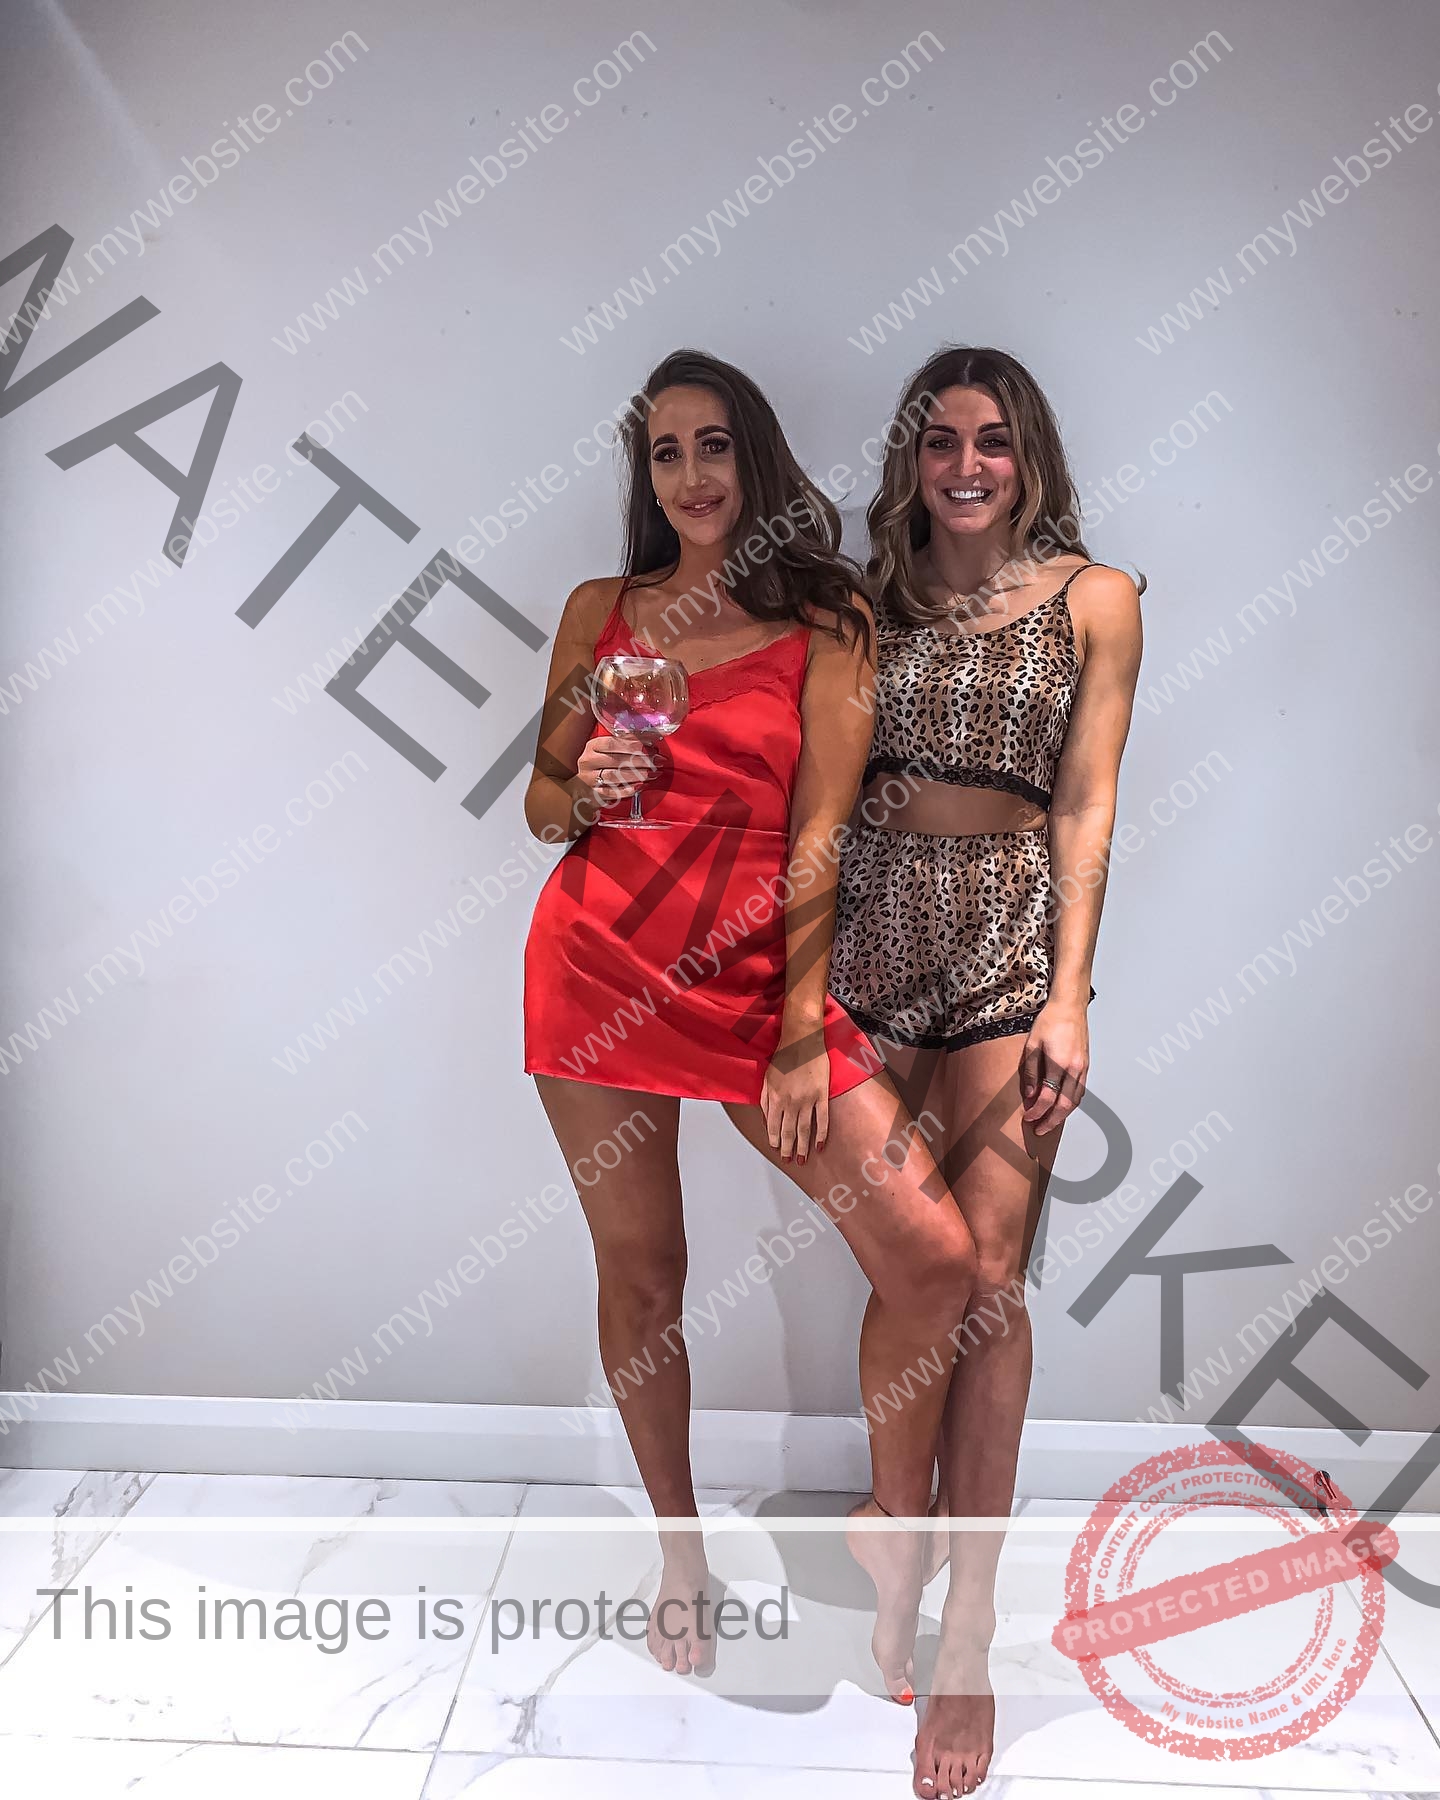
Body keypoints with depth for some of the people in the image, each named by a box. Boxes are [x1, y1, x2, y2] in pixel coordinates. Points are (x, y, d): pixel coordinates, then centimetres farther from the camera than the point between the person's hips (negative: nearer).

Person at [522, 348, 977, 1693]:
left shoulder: (828, 622, 2)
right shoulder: (599, 609, 10)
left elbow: (817, 836, -5)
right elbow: (541, 809, 15)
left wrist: (805, 1033, -10)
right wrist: (584, 789, -9)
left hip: (758, 973, -1)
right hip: (600, 964, 2)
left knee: (935, 1256, -11)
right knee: (640, 1276, 8)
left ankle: (894, 1523, 17)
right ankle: (679, 1550, 32)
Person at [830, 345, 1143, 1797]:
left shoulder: (1093, 598, 4)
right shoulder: (873, 598, 12)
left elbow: (1084, 806, -1)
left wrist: (1069, 994, -10)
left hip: (1011, 935, -2)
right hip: (873, 926, 3)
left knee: (983, 1271, -6)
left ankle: (967, 1632, 4)